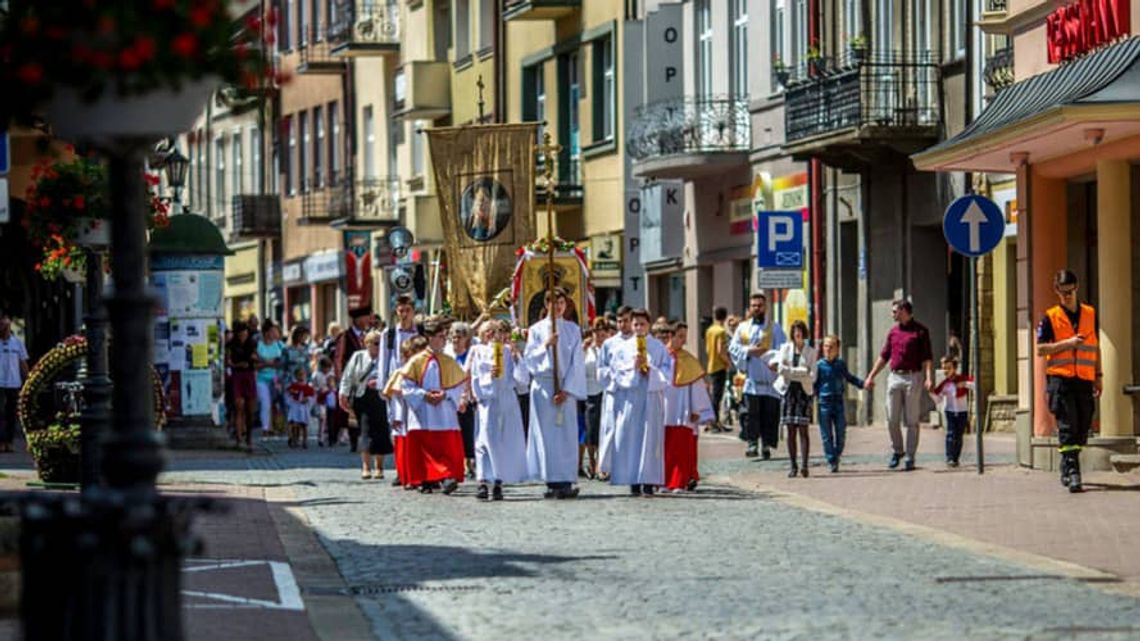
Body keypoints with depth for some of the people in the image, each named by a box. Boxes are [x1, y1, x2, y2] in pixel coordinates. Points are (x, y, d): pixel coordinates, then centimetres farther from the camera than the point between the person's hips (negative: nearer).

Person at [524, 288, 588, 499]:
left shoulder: (573, 330, 8)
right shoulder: (537, 330, 7)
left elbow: (576, 362, 3)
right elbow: (529, 359, 1)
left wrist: (567, 389, -7)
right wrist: (545, 345, -14)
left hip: (566, 387, 0)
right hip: (543, 386, 0)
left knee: (566, 433, -4)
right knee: (547, 433, -4)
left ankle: (565, 481, -5)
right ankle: (551, 481, -3)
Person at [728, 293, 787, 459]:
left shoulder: (774, 327, 8)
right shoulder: (743, 327, 14)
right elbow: (733, 347, 7)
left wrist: (774, 360, -20)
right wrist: (749, 351, -9)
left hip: (769, 377, -1)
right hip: (750, 376, 1)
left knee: (769, 413, -1)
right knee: (751, 412, -7)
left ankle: (767, 445, 5)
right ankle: (752, 443, -8)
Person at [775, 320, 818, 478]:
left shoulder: (811, 351, 6)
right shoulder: (785, 348, 9)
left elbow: (812, 376, -2)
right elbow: (781, 368, -5)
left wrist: (791, 371, -10)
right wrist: (802, 371, -10)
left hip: (804, 390, -1)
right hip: (788, 390, 1)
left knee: (803, 428, -9)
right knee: (790, 430, 1)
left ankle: (805, 465, -13)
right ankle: (793, 466, 4)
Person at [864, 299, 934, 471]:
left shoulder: (921, 331, -1)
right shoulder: (893, 331, 14)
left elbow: (927, 358, -6)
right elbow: (884, 356, 18)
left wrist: (929, 378, -19)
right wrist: (871, 376, 13)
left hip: (913, 377, -4)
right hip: (895, 377, 4)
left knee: (912, 421, 0)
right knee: (892, 419, 2)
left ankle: (910, 457, 4)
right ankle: (897, 451, 20)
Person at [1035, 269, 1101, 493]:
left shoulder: (1090, 314, 12)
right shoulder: (1050, 317, 1)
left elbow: (1096, 347, 19)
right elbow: (1041, 349, -2)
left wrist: (1099, 376, 15)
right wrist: (1067, 343, -13)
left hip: (1084, 379, 4)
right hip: (1060, 378, -4)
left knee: (1082, 428, 5)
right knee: (1067, 427, -12)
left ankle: (1066, 470, 22)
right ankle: (1072, 474, -16)